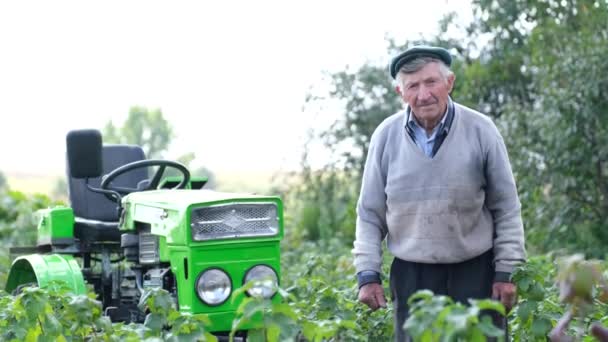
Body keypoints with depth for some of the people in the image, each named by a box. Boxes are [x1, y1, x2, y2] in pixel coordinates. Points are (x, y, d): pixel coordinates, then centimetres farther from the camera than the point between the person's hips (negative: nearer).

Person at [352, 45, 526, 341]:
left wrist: (507, 272, -1)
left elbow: (506, 208, 1)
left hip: (475, 271, -1)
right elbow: (370, 214, 6)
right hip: (411, 273, 1)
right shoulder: (385, 136, -2)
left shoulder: (480, 130, -5)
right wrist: (367, 274, 1)